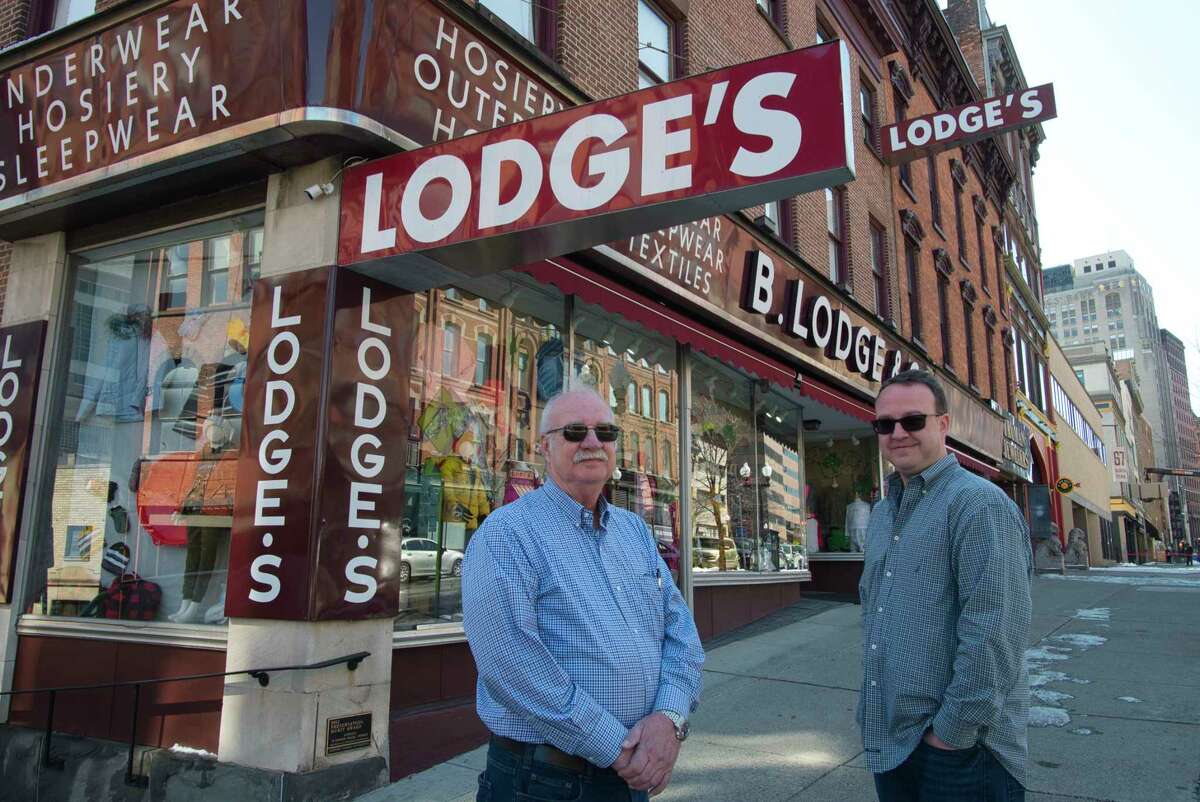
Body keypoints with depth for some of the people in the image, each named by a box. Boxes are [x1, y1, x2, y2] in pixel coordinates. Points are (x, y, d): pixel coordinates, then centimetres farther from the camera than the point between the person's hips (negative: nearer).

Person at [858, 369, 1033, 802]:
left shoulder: (979, 503, -15)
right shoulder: (882, 514, 12)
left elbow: (994, 635, -22)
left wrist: (952, 731, -19)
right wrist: (873, 710, 16)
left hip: (959, 752, -8)